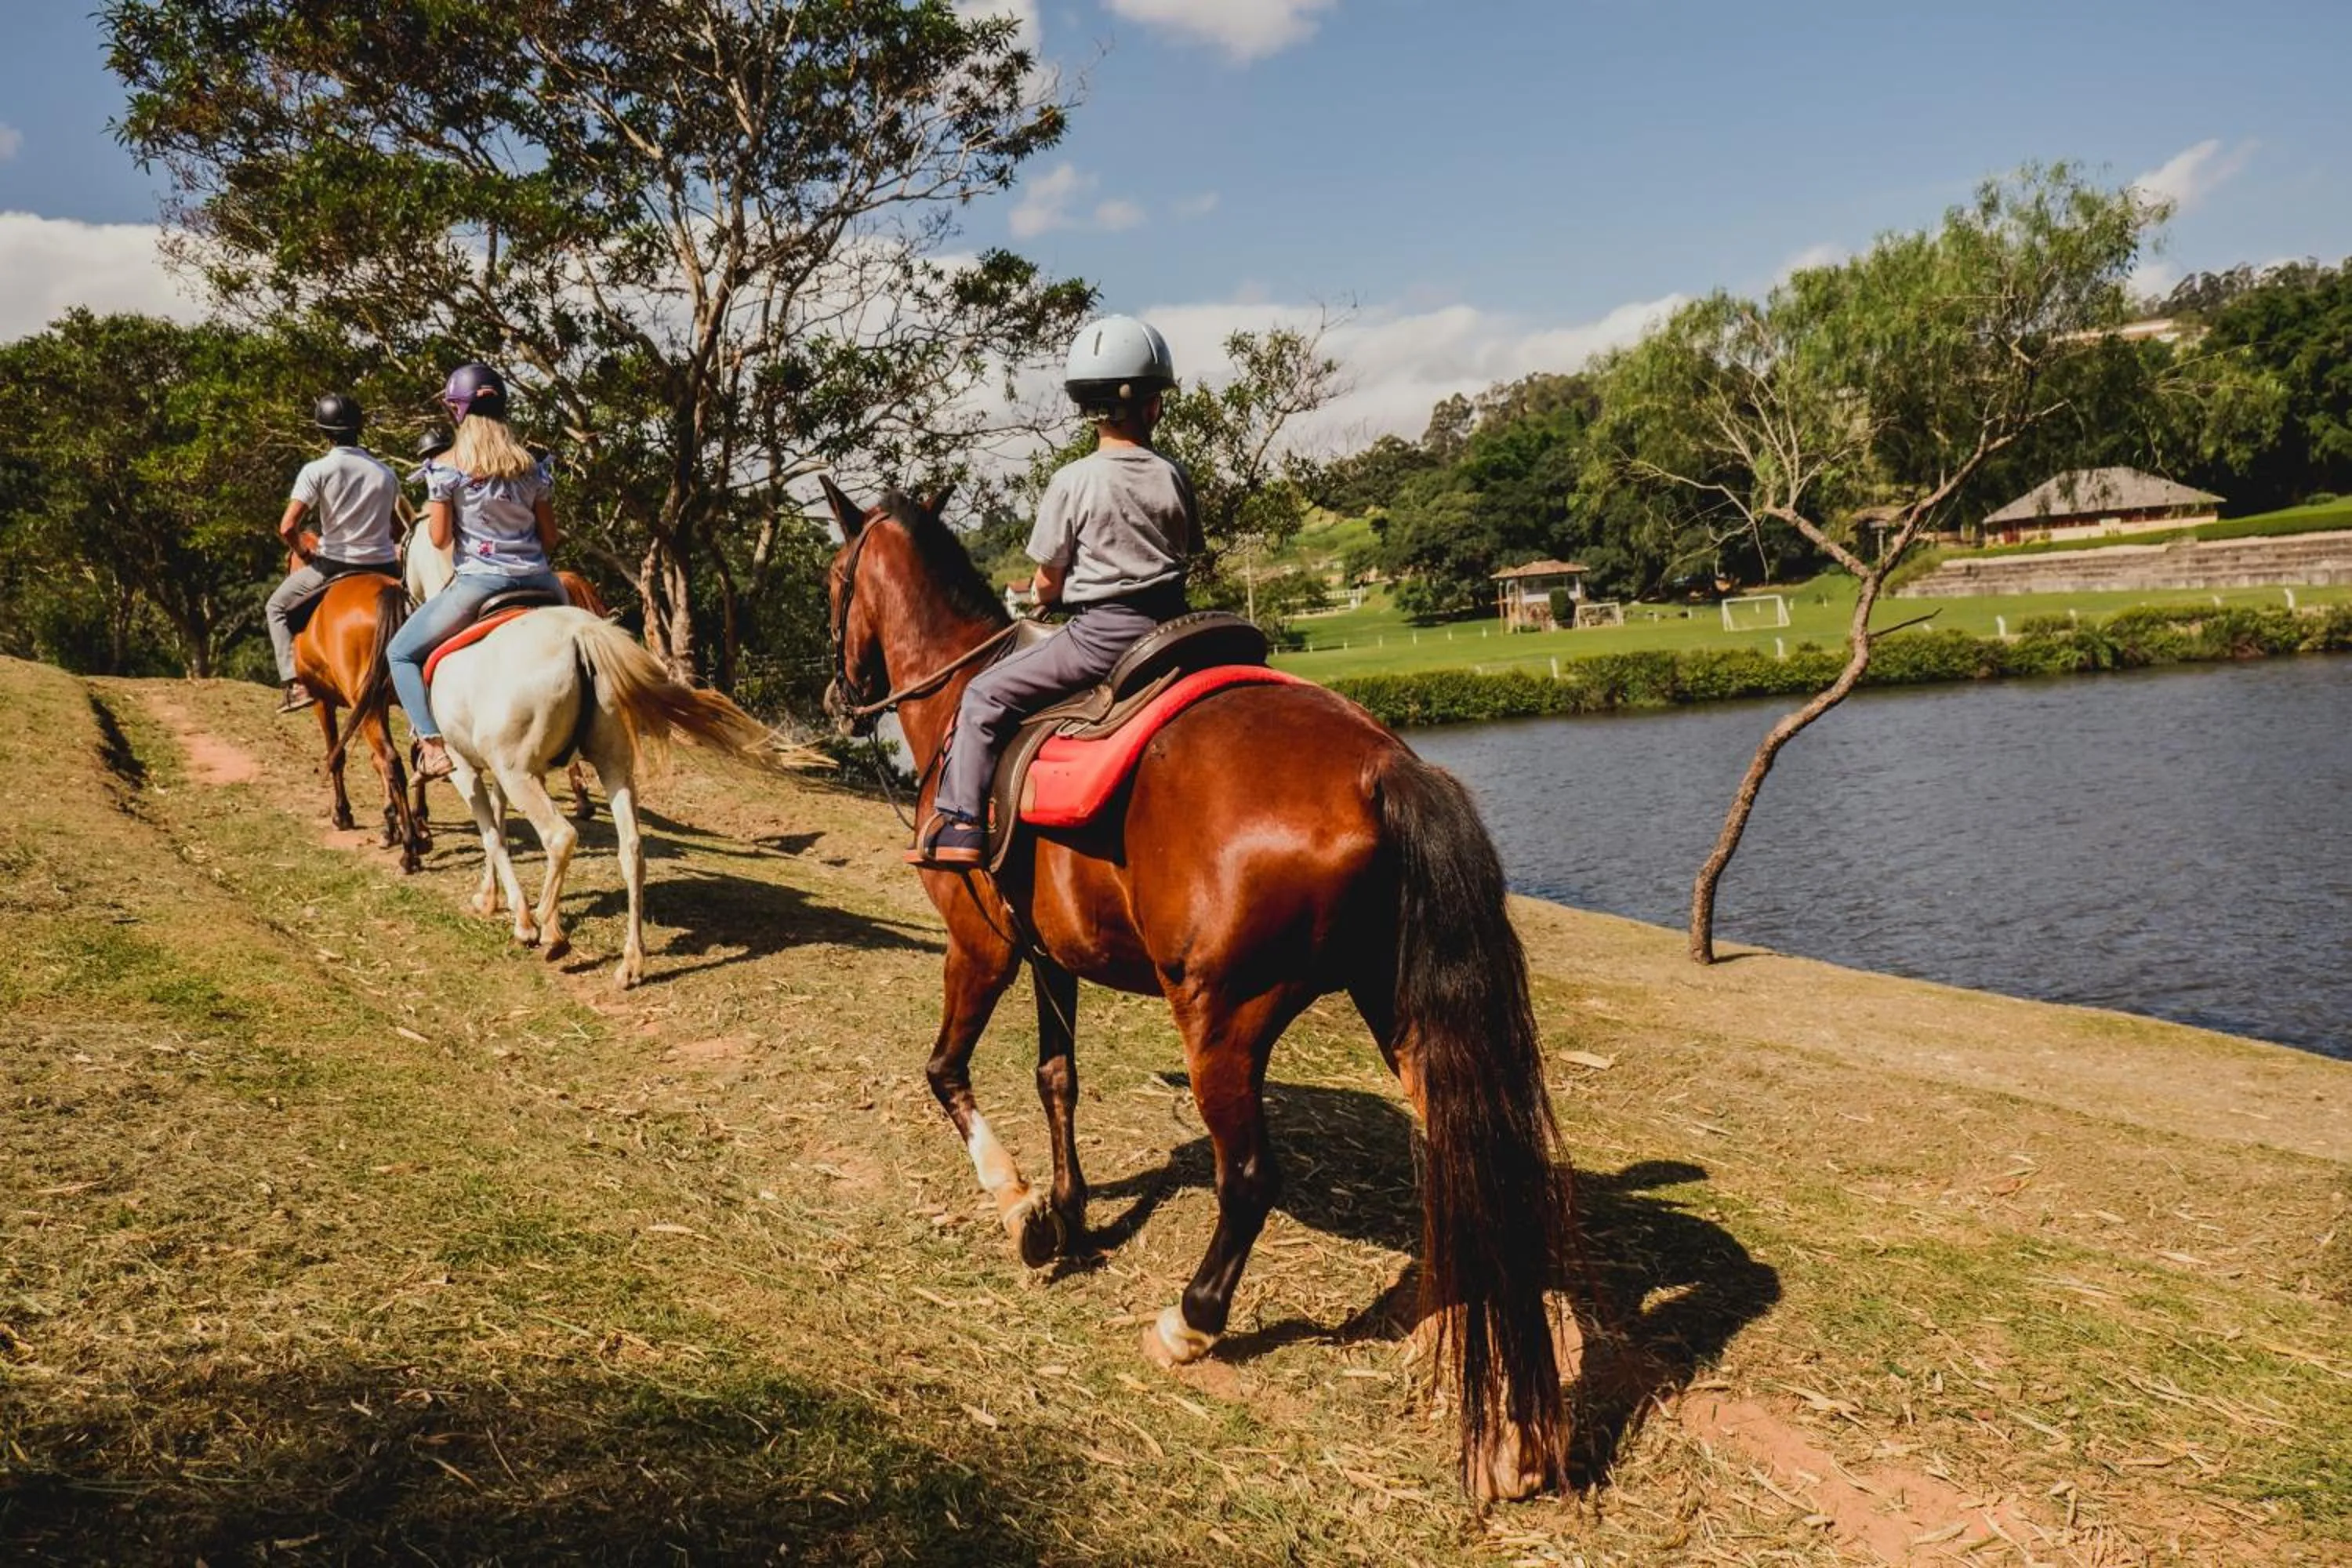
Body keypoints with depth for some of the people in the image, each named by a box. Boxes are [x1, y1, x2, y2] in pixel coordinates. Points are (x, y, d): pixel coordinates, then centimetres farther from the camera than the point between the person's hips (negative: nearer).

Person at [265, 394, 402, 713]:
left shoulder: (317, 470, -8)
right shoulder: (386, 473, 5)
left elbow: (287, 527, -14)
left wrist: (305, 554, 3)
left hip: (333, 565, -3)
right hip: (382, 565, 3)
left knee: (277, 608, 19)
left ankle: (294, 682, 3)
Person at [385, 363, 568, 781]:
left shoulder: (446, 467, -5)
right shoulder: (529, 464, 7)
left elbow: (439, 538, -5)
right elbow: (550, 536, 8)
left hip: (479, 582, -4)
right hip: (537, 580, 4)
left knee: (401, 652, 12)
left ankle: (432, 745, -5)